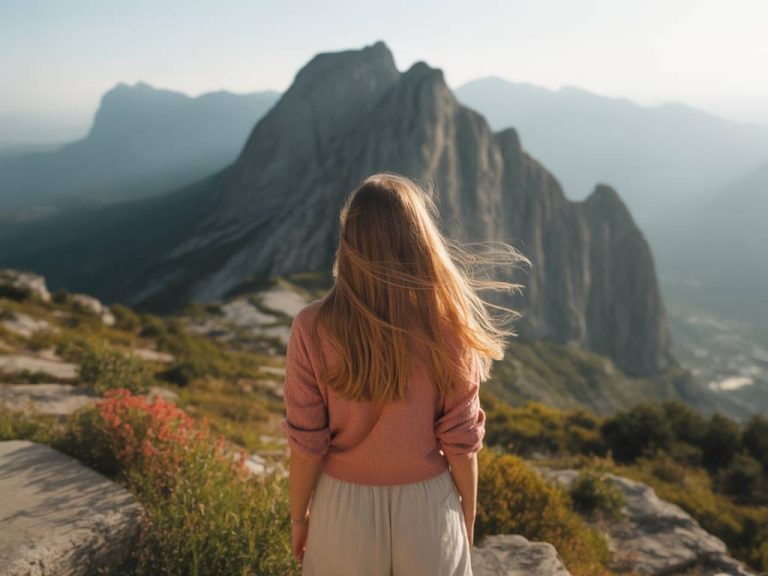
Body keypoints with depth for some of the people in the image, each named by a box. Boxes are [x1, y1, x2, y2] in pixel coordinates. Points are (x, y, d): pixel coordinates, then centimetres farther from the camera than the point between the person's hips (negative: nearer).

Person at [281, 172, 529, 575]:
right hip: (428, 505, 0)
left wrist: (298, 515, 6)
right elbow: (460, 441, -10)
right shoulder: (448, 327, -18)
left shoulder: (313, 328, -18)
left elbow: (306, 442, -11)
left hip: (345, 505, 0)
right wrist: (468, 516, 6)